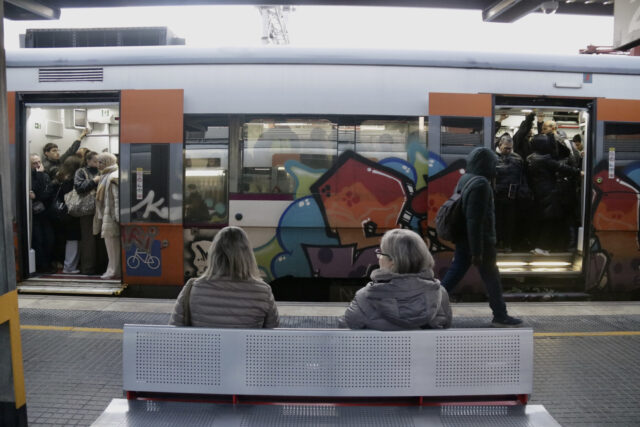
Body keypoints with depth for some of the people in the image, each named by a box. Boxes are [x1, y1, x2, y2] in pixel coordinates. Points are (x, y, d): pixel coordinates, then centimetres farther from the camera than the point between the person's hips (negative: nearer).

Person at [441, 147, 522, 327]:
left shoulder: (465, 179, 9)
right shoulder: (480, 184, -20)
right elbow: (475, 220, -24)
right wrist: (477, 251, -22)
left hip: (463, 240, 9)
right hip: (479, 241, -9)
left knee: (455, 273, 12)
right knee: (492, 278, 5)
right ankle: (500, 316, 17)